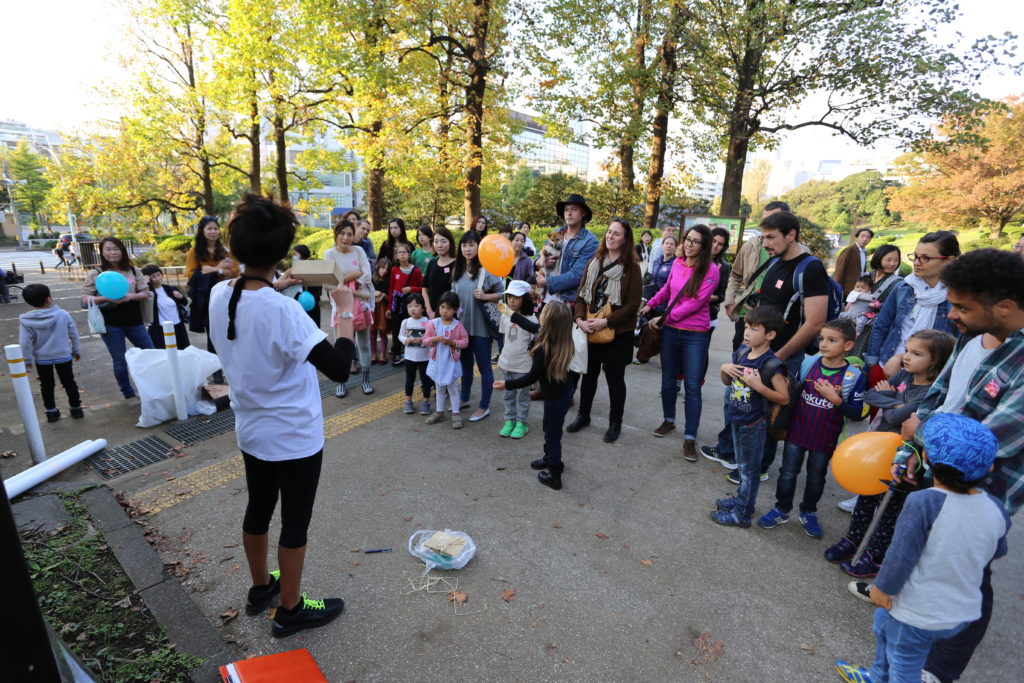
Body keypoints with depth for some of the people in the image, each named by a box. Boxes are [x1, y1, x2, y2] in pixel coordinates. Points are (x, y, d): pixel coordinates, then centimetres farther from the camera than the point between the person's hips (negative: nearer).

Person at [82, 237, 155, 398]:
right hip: (110, 324, -2)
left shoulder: (134, 271, 6)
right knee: (120, 361, 4)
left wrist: (131, 296, -16)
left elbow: (145, 293, 4)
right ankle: (128, 394, 17)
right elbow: (85, 299, -3)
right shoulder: (96, 274, -1)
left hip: (134, 321, 2)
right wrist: (105, 298, -20)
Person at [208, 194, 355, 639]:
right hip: (294, 437, -7)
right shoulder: (283, 310, -29)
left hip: (250, 430, 8)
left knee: (258, 509, 24)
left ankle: (260, 588, 46)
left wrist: (276, 289, 11)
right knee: (295, 523, 11)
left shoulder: (220, 296, -5)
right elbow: (339, 368, -30)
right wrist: (345, 310, -20)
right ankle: (290, 610, 31)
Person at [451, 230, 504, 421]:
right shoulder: (457, 270, 7)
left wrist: (485, 296, -22)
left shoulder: (487, 269, -12)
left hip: (481, 326, -6)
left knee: (484, 366, 5)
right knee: (465, 364, 20)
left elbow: (503, 292, -9)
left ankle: (484, 406, 17)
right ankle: (464, 398, 37)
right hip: (462, 324, 6)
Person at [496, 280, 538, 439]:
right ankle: (509, 420, 31)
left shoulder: (530, 317, -17)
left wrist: (512, 314, -50)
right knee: (509, 395, 18)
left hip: (522, 365, -5)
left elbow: (534, 328, -42)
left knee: (522, 396, 8)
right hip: (506, 362, 5)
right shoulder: (505, 316, 0)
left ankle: (522, 423, 23)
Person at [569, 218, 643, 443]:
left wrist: (606, 322, -20)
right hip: (590, 331, 4)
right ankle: (583, 415, 34)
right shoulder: (594, 263, 7)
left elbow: (633, 304, -12)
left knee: (615, 378, 7)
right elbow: (582, 294, 7)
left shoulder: (631, 268, -7)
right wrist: (580, 319, -10)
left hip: (618, 333, -4)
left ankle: (615, 423, 24)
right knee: (589, 374, 17)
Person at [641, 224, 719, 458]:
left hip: (695, 335, -5)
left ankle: (690, 438, 8)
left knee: (692, 387, 0)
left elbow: (695, 302, -17)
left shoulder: (710, 270, -12)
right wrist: (650, 305, 11)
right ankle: (668, 421, 36)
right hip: (670, 331, 5)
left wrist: (665, 318, -12)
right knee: (668, 381, 16)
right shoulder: (677, 263, 3)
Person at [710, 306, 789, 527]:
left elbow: (784, 398, -19)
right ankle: (742, 499, 42)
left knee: (750, 470, 10)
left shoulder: (771, 365, -21)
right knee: (742, 466, 24)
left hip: (754, 425, -7)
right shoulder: (741, 352, -1)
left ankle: (741, 514, 23)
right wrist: (724, 368, -10)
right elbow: (727, 382, 10)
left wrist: (758, 385, -29)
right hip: (736, 419, 7)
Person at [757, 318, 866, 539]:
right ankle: (781, 510, 29)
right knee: (788, 473, 11)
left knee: (816, 477, 17)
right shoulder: (808, 364, -7)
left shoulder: (855, 376, -13)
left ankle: (808, 513, 38)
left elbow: (856, 414, -12)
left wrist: (835, 399, -26)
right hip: (797, 431, 1)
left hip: (825, 438, -1)